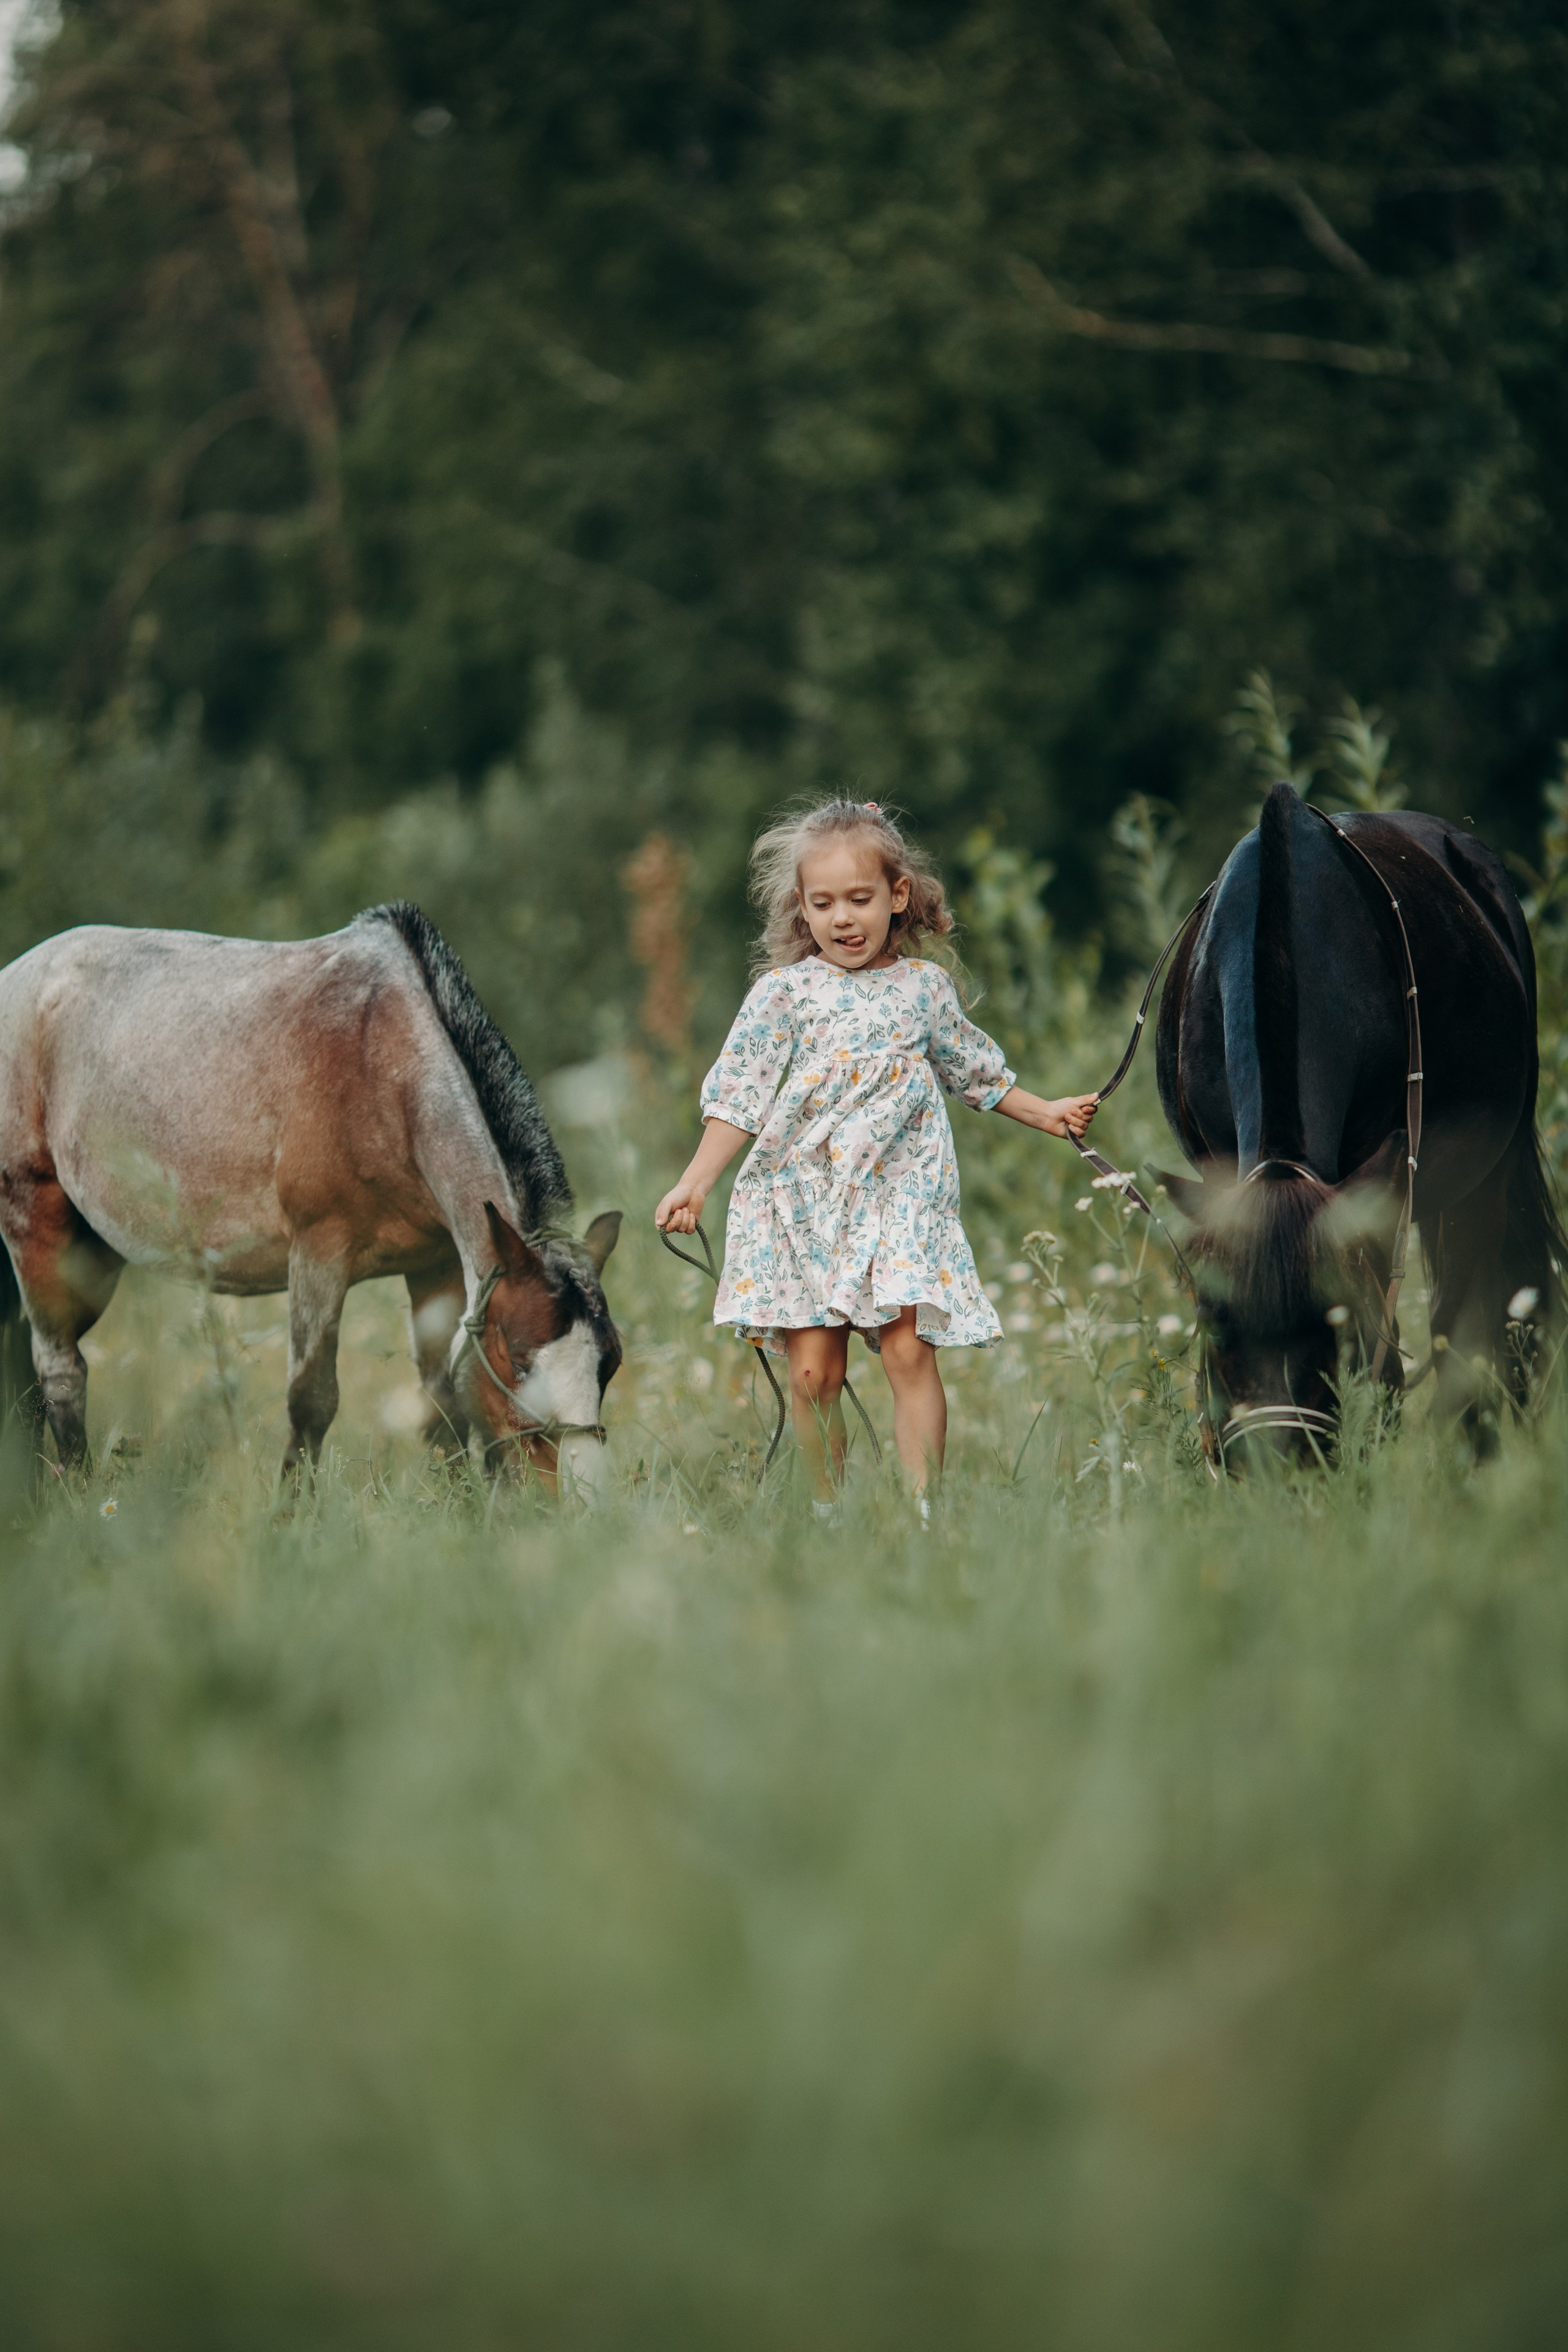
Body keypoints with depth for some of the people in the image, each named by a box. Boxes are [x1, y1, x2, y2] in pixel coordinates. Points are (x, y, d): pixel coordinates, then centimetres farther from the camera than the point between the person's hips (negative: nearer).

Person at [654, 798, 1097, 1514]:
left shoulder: (925, 987, 8)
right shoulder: (784, 992, 0)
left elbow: (973, 1069, 24)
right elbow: (738, 1096, -2)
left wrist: (1043, 1113, 28)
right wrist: (694, 1183, -9)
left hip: (900, 1195, 1)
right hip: (802, 1203, -1)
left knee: (909, 1351, -11)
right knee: (813, 1369, -3)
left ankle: (923, 1508, -8)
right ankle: (826, 1511, 10)